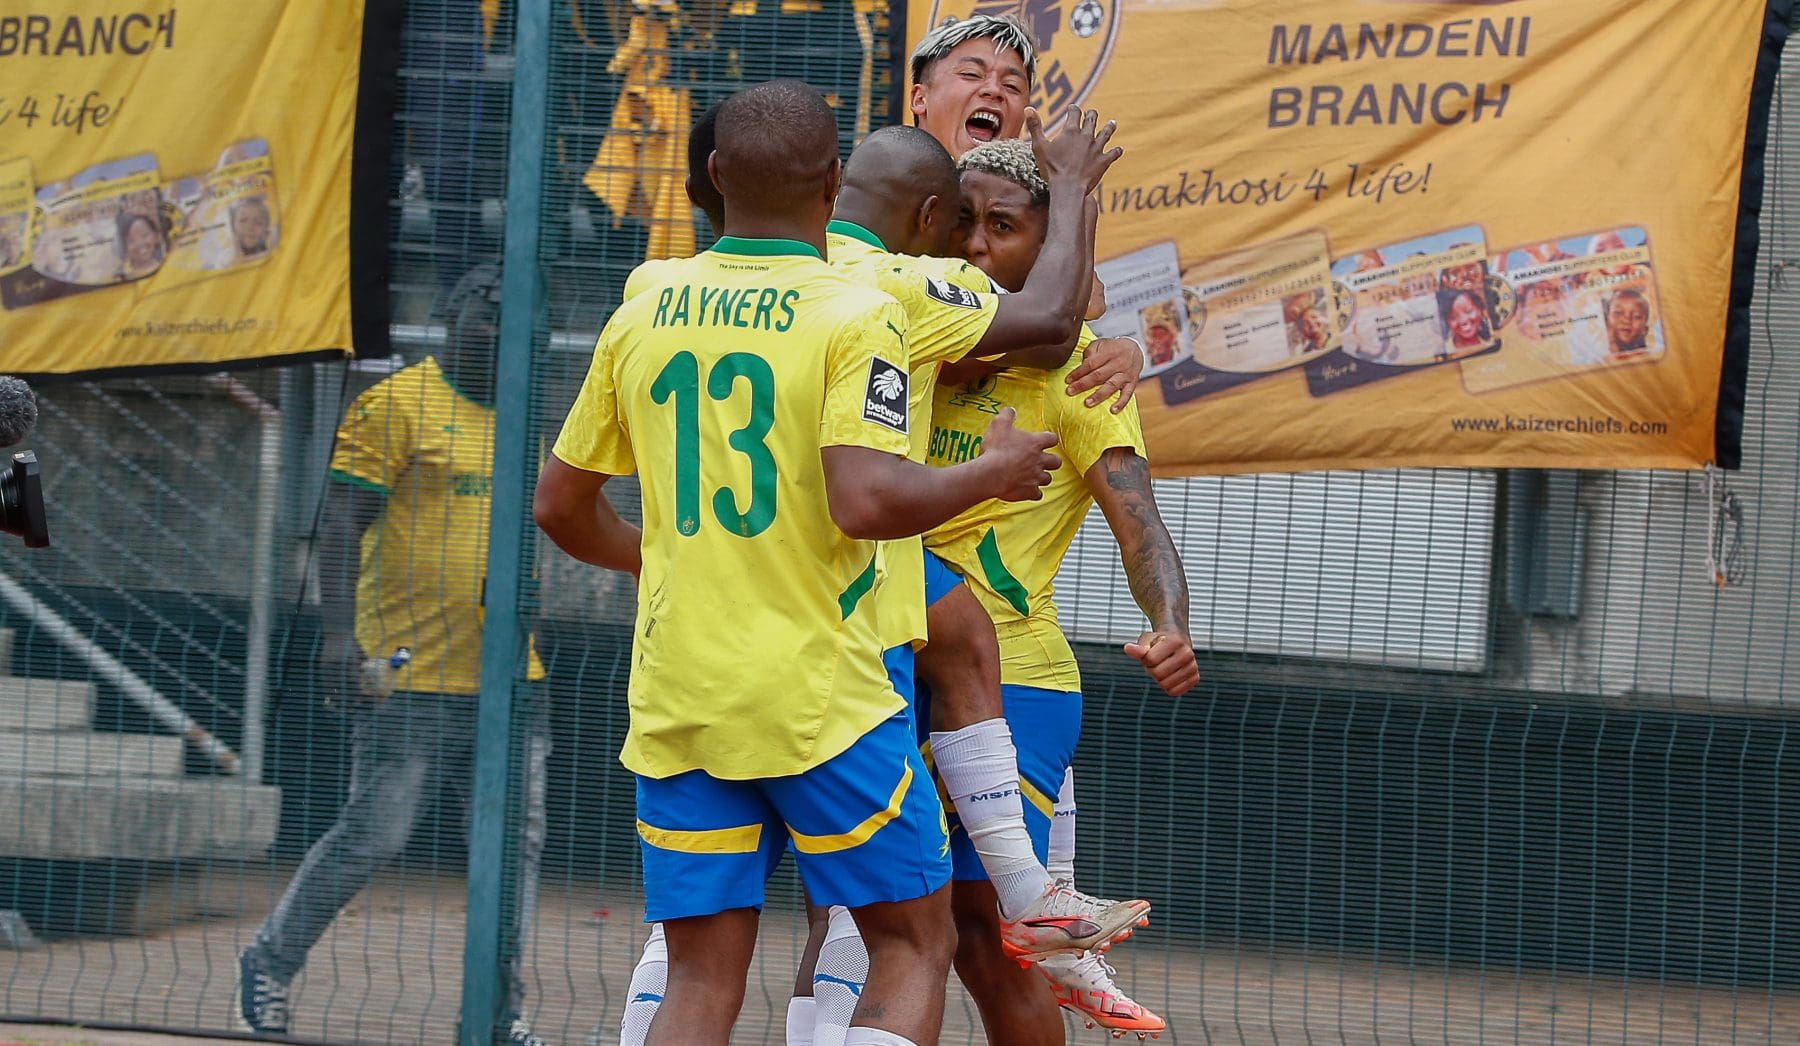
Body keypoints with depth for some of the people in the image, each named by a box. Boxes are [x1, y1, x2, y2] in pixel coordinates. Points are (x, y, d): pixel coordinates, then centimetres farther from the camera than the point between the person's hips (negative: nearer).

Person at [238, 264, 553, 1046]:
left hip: (506, 678, 7)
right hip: (412, 679, -7)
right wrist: (339, 634, -20)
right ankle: (271, 961, 15)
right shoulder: (397, 405, -6)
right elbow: (342, 524, -11)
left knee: (517, 843, 2)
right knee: (372, 837, -5)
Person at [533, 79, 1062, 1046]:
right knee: (913, 944, 9)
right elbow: (865, 502, -21)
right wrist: (991, 474, -4)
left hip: (673, 701, 5)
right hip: (817, 695, -5)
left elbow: (560, 505, 16)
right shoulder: (856, 314, -9)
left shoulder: (643, 314, 8)